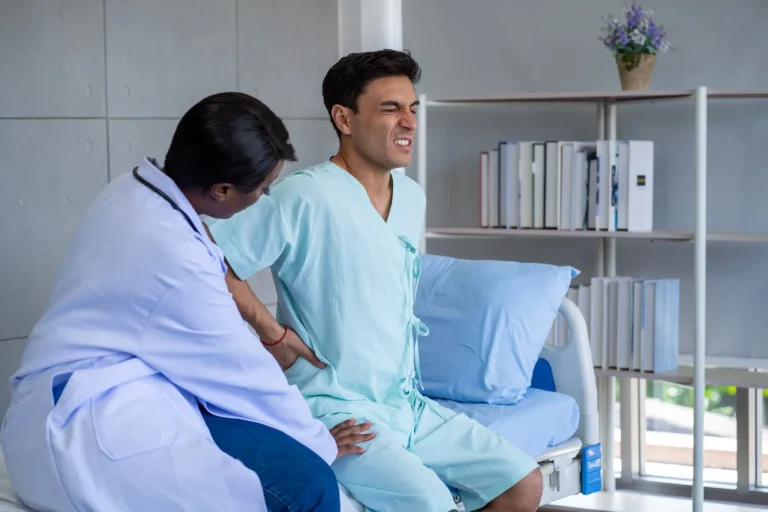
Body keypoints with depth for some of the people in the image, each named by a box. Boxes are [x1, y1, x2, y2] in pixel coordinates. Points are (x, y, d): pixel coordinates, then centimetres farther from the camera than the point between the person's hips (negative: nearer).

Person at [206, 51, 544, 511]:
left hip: (409, 403, 8)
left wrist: (409, 388, 16)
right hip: (337, 409, -8)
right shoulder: (306, 197, -16)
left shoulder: (413, 199, 10)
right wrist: (273, 335, -15)